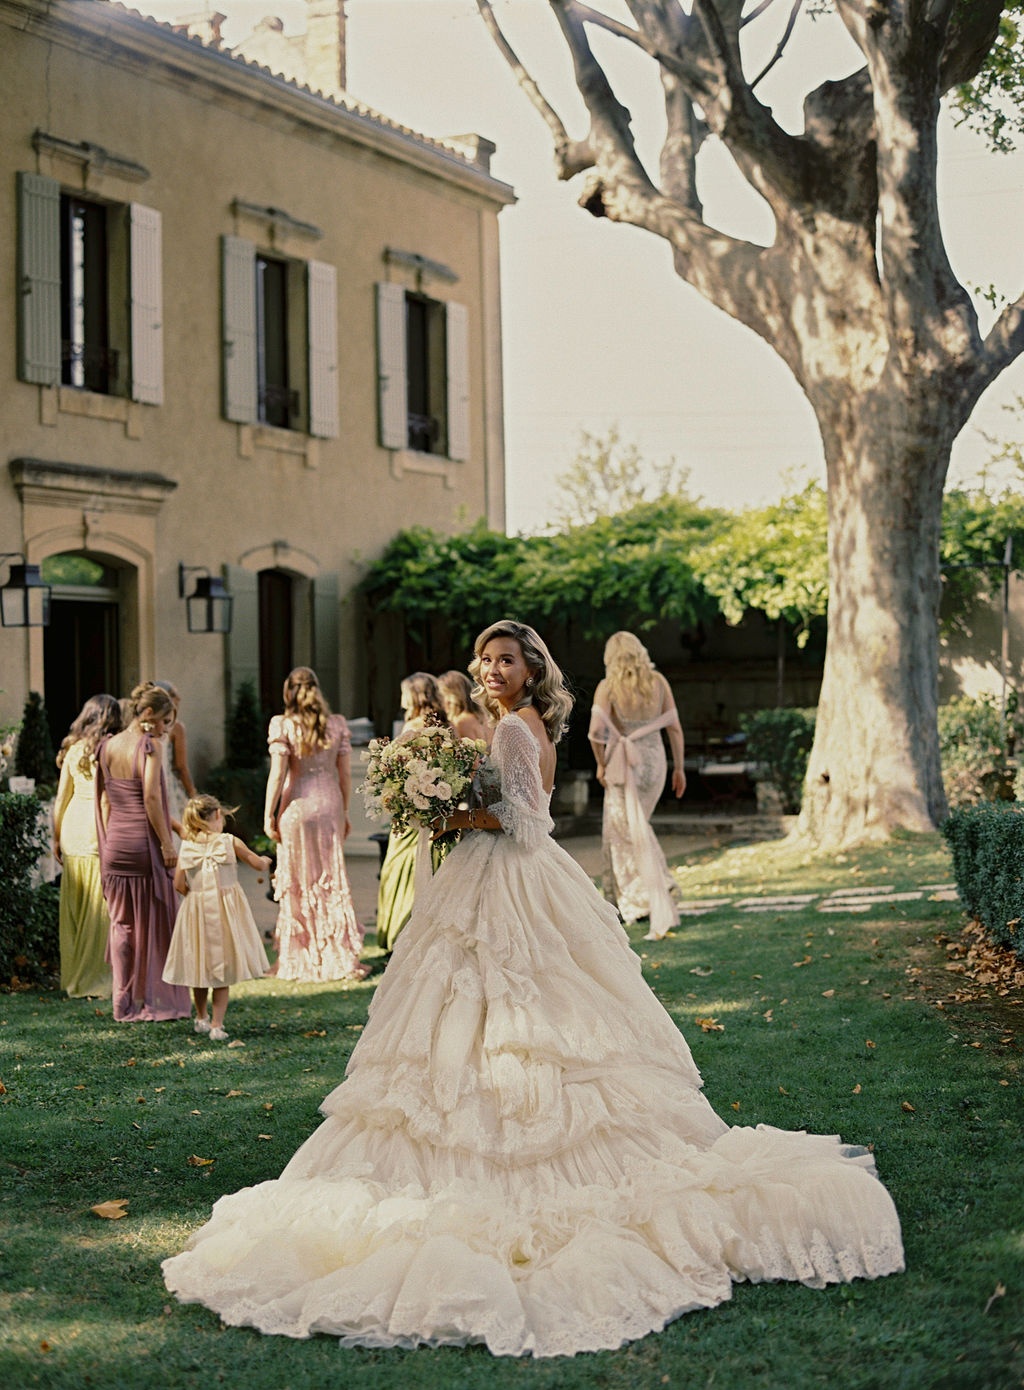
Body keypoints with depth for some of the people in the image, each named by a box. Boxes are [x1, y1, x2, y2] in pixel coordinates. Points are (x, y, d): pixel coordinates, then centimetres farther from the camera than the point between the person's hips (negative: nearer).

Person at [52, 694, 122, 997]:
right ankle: (94, 979, 2)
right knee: (100, 906, 0)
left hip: (73, 825, 6)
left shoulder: (73, 749, 9)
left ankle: (72, 977, 18)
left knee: (73, 905, 11)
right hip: (101, 829, -6)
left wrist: (56, 837, 19)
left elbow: (61, 797, 12)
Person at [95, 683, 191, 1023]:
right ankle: (153, 999, 8)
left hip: (115, 843, 5)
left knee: (121, 923, 10)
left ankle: (124, 1003, 10)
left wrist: (109, 839, 16)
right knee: (154, 922, 5)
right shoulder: (149, 747, -11)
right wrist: (167, 844, -14)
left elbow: (104, 799, 11)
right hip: (145, 842, -5)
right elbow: (151, 798, -17)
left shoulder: (107, 747, 8)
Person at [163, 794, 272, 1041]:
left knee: (199, 965, 17)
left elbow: (179, 883, -4)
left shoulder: (186, 847, -2)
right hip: (225, 911, -2)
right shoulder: (230, 842, -6)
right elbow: (259, 865, 3)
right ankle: (217, 1024, 0)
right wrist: (265, 860, 25)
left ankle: (201, 1018, 33)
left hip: (196, 911, 3)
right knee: (223, 970, 5)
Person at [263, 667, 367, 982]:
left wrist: (269, 814, -3)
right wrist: (344, 813, 14)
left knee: (298, 884, 7)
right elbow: (345, 774, 4)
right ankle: (341, 959, 10)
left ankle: (299, 961, 12)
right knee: (333, 882, 10)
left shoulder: (283, 725, -8)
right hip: (330, 806, 3)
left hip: (297, 806, -3)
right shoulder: (337, 724, 2)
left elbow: (278, 774, -11)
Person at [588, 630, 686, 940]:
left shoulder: (607, 687, -7)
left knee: (632, 837, 0)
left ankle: (661, 912, -6)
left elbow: (596, 731, -17)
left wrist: (601, 763, -2)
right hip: (655, 761, 4)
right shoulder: (658, 682, 2)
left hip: (624, 764, -4)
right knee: (634, 828, 21)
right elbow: (674, 727, 2)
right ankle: (623, 901, 28)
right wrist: (679, 767, 9)